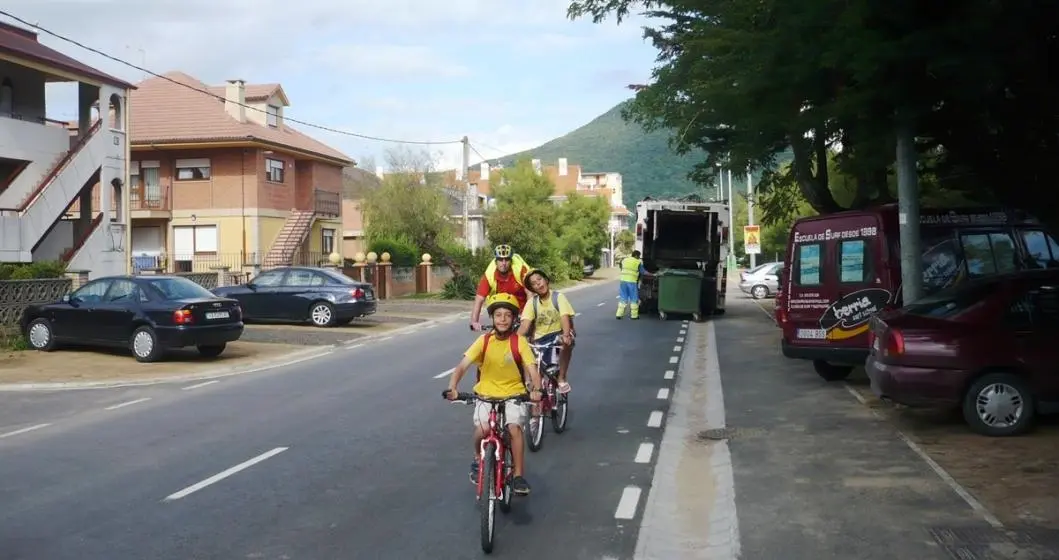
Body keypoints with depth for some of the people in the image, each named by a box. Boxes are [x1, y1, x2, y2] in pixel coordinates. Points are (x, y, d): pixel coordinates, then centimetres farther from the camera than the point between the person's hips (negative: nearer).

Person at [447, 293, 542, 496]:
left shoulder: (519, 341, -8)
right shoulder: (484, 341, -7)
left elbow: (532, 369, -15)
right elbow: (462, 365, -14)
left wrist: (536, 389, -35)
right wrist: (452, 388, -30)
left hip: (513, 394, 0)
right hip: (486, 393, 0)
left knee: (514, 427, -24)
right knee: (482, 429, -22)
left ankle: (518, 475, -8)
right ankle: (478, 460, 10)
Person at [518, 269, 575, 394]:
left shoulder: (558, 297, -9)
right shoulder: (531, 302, -3)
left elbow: (565, 317, -23)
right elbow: (525, 325, -15)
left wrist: (566, 335, -44)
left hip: (558, 335, -3)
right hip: (540, 340, 3)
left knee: (567, 341, -36)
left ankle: (562, 379, -21)